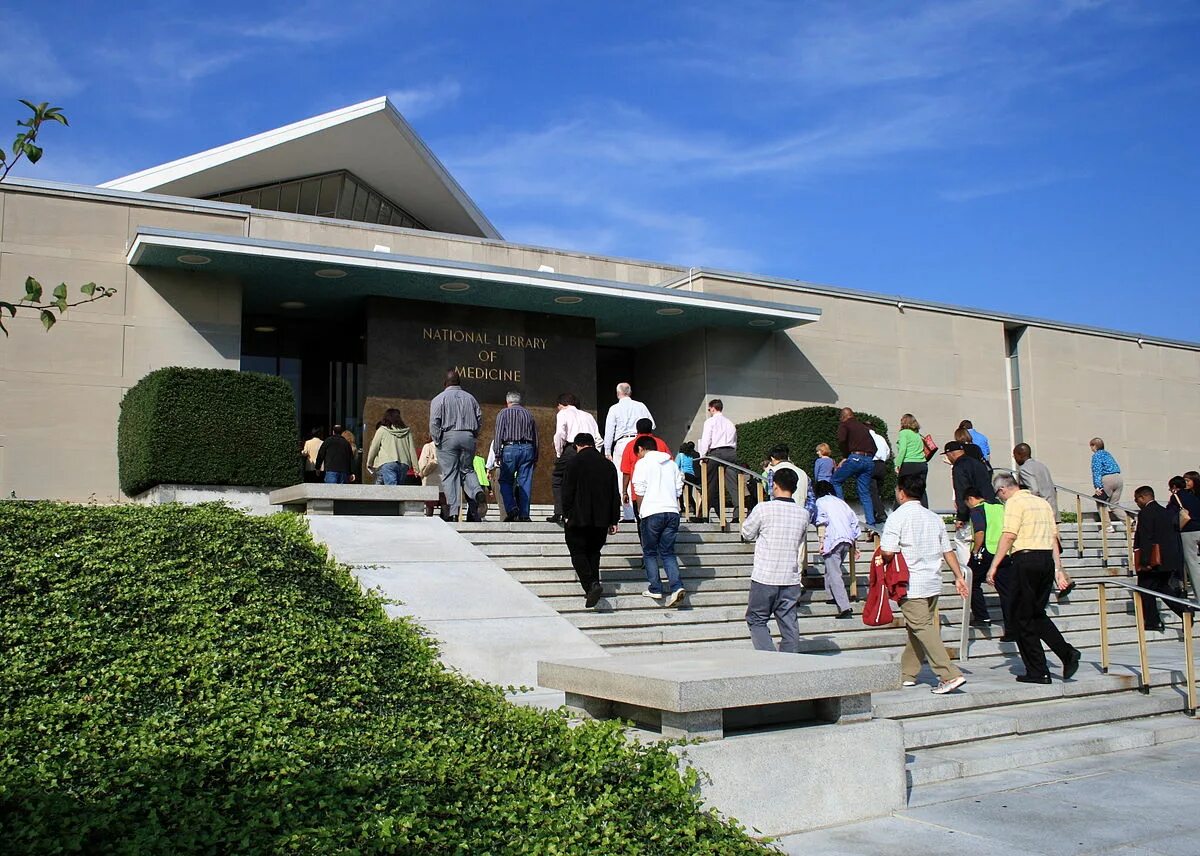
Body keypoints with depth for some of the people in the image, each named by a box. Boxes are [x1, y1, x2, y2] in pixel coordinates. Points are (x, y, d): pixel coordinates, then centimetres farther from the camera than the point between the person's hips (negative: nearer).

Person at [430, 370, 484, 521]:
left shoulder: (439, 398, 2)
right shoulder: (470, 398, 13)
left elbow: (434, 422, -6)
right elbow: (480, 418, 10)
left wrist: (437, 440, 0)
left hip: (448, 436, -3)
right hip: (468, 437, 3)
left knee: (449, 474, -2)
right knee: (467, 469, 15)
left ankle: (453, 512, -9)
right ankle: (476, 491, -16)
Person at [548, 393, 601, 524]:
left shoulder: (563, 413, 11)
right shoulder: (588, 415, 26)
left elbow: (560, 434, -8)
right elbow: (598, 439, 16)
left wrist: (559, 453, 2)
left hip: (572, 448, -5)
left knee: (557, 478, 11)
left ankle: (559, 513, 1)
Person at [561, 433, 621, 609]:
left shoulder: (574, 462, -6)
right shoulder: (608, 464, 8)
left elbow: (567, 492, -9)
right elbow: (615, 495, 9)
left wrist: (566, 515, 0)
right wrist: (614, 520, 12)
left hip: (578, 519, -4)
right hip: (601, 520, 5)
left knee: (578, 553, 1)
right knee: (593, 553, 16)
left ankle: (591, 585, -17)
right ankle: (594, 585, 12)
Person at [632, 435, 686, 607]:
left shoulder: (642, 463, 1)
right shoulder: (671, 463, 17)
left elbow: (640, 491, -4)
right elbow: (679, 489, 15)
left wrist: (640, 512, 8)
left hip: (652, 512, -5)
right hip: (672, 511, 5)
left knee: (650, 552, 9)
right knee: (668, 552, 8)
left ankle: (655, 589, 6)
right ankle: (676, 586, -9)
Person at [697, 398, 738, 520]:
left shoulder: (710, 421, 3)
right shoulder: (730, 422, 19)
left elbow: (705, 440, -4)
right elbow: (735, 441, 19)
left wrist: (702, 456, 2)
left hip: (716, 452, -4)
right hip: (731, 452, 4)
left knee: (711, 484, 1)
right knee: (732, 483, -2)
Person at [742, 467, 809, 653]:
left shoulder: (763, 509, -10)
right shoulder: (803, 513, 3)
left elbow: (746, 534, 3)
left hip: (764, 578, -4)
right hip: (791, 579, 4)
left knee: (756, 620, 8)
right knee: (789, 624, 9)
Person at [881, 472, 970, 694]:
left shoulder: (898, 516, -9)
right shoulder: (934, 517, 12)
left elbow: (888, 552, -18)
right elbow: (948, 550, 12)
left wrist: (881, 554, 4)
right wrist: (959, 577, 16)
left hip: (911, 584, -7)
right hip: (933, 583, 8)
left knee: (922, 628, -7)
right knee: (917, 628, 15)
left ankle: (950, 675, -15)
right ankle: (907, 674, 23)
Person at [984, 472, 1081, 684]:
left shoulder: (1014, 502, -5)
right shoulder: (1042, 502, 18)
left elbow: (1008, 536, -16)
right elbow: (1054, 537, 17)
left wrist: (994, 566, -16)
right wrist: (1058, 569, 19)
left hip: (1026, 558, -8)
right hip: (1047, 559, 8)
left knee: (1022, 618, 2)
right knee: (1038, 614, 19)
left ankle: (1038, 672, 4)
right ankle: (1067, 653, 2)